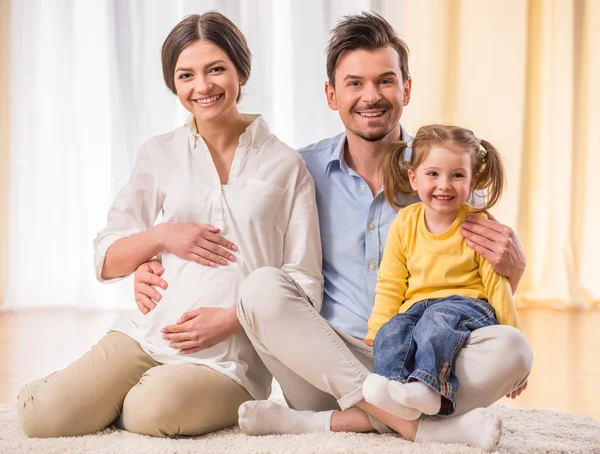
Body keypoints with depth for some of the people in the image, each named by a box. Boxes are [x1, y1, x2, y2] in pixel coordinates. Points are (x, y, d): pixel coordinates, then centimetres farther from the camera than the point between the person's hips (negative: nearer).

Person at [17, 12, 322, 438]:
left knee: (156, 409, -33)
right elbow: (107, 262, 11)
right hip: (150, 333, 2)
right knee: (44, 416, -19)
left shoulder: (286, 165, 4)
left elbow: (305, 282, 1)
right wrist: (160, 235, -8)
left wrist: (232, 319, -13)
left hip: (231, 356, -2)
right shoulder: (159, 155, 10)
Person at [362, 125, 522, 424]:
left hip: (468, 305, -3)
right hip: (417, 306, 4)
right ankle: (391, 389, -47)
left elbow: (497, 283, 2)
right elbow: (390, 286, 11)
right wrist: (375, 331, 4)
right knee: (391, 332, -27)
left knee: (437, 319, -35)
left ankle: (429, 386, -51)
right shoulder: (404, 224, 7)